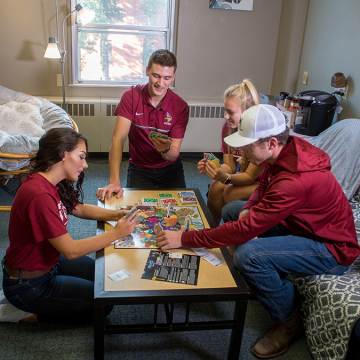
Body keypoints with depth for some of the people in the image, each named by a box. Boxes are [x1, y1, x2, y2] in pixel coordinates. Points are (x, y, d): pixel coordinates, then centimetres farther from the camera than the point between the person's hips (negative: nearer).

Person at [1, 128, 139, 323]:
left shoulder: (49, 182, -3)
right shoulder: (40, 195, -33)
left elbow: (80, 209, 11)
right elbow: (71, 250, -29)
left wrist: (115, 214, -6)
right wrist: (117, 233, -22)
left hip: (47, 262, 9)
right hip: (28, 285, -9)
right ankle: (32, 316, 8)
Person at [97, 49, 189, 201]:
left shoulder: (181, 107, -13)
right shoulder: (131, 96, -13)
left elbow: (173, 155, -13)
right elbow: (118, 139, -22)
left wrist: (166, 150, -40)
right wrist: (114, 181, -34)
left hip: (169, 169, 1)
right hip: (138, 168, -1)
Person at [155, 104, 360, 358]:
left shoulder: (296, 181, -36)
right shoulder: (288, 150, -8)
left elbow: (245, 230, -35)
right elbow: (264, 187, 12)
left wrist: (184, 239, -28)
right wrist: (248, 209, -10)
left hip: (333, 251, -9)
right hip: (302, 224, 9)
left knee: (248, 254, -32)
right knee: (231, 209, 8)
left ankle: (290, 321, -4)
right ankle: (270, 279, 16)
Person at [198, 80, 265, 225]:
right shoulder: (228, 127, -9)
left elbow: (250, 176, -26)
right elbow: (230, 166, -8)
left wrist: (225, 177, -44)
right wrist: (213, 169, -29)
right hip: (247, 175, 6)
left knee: (231, 191, -27)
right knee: (216, 187, -19)